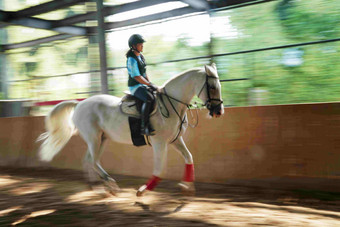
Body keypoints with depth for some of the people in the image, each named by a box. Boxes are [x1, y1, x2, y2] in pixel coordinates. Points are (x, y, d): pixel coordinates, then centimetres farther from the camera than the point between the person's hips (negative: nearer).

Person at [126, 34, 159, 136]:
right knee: (149, 99, -33)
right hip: (135, 86, -10)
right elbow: (137, 77, -20)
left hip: (143, 85, 10)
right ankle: (144, 127, -32)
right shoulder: (131, 59, -14)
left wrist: (150, 83, 11)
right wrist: (150, 85, -18)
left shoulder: (141, 56, 14)